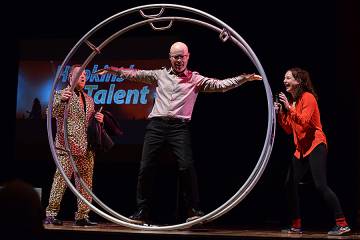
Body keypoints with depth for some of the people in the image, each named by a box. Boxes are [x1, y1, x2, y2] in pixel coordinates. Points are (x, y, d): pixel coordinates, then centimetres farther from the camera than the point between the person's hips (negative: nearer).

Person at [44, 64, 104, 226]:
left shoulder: (88, 99, 23)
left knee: (85, 182, 5)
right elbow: (53, 113, -14)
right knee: (61, 179, -13)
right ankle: (50, 214, -12)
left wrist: (98, 118, 10)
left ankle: (82, 217, 10)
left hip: (86, 148, 7)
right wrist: (61, 100, -32)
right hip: (68, 146, -7)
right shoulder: (61, 94, 2)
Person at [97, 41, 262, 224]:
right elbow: (136, 75, 20)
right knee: (146, 167, -1)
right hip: (157, 125, 2)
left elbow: (220, 85, 2)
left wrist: (245, 78, -8)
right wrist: (114, 70, 15)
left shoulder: (196, 79, 10)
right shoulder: (160, 75, 16)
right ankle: (142, 212, 8)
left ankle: (193, 210, -5)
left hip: (179, 127, -2)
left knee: (186, 166, -15)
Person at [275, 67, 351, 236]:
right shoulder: (291, 101, 15)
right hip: (301, 148, 9)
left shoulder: (307, 97, -10)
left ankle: (342, 224, -14)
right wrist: (280, 113, 2)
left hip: (315, 145, -9)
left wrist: (289, 107, -23)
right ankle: (296, 226, 14)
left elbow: (304, 122, -22)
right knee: (290, 184, 6)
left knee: (320, 185, -17)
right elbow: (289, 129, 14)